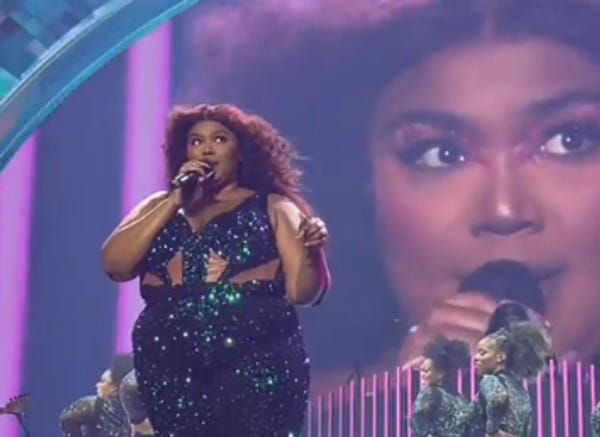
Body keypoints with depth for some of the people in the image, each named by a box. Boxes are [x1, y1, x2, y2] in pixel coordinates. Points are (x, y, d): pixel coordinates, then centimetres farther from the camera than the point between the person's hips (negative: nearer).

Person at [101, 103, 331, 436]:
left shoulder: (271, 207, 10)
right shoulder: (160, 206, 17)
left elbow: (302, 292, 4)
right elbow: (114, 265, 2)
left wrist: (310, 250, -17)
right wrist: (174, 201, -2)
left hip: (257, 364, -2)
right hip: (172, 369, 3)